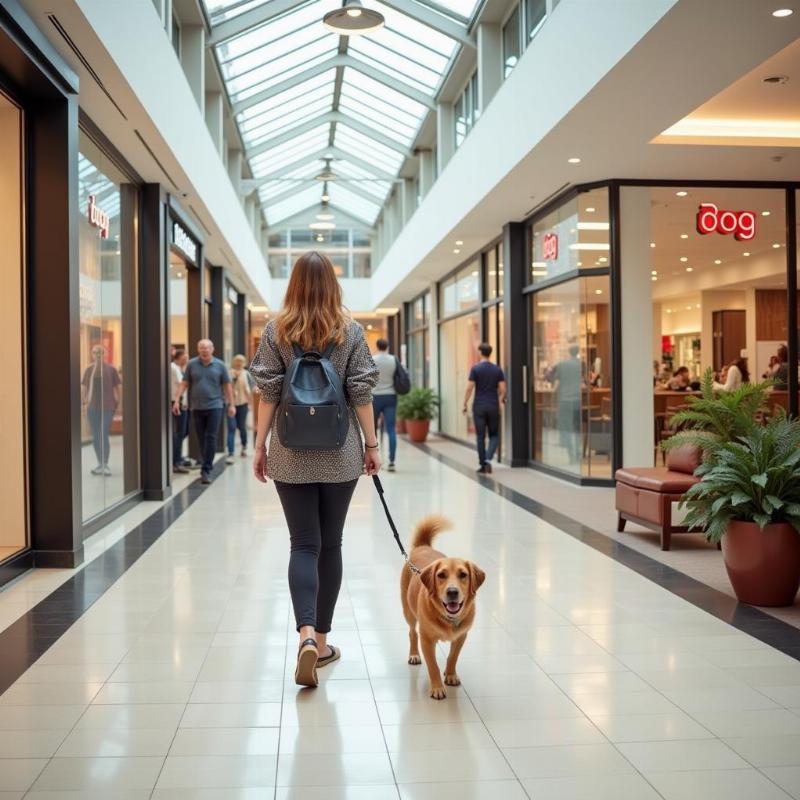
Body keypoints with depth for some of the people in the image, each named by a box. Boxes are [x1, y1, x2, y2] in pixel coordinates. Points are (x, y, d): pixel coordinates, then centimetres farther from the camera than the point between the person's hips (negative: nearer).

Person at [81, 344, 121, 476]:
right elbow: (84, 387, 8)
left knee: (104, 435, -7)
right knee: (95, 437, 10)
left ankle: (105, 464, 0)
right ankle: (100, 464, 22)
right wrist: (82, 401, -2)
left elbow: (116, 387, 3)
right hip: (93, 407, 3)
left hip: (107, 407, -3)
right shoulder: (89, 370, 8)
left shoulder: (111, 369, 1)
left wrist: (117, 402, -2)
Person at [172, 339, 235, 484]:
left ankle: (206, 470, -7)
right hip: (197, 407, 2)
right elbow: (184, 383, 3)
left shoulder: (220, 365, 2)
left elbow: (227, 386, 6)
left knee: (211, 438, -7)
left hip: (214, 406, -2)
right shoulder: (191, 364, 3)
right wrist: (176, 400, -6)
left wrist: (231, 404, 3)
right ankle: (208, 465, 24)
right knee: (202, 439, 9)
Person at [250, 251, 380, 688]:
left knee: (303, 545, 2)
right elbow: (360, 394, -2)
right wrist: (371, 444, 5)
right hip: (339, 453, 1)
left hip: (292, 454, 0)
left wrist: (260, 445, 4)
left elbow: (269, 393, -2)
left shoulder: (276, 330, 0)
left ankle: (306, 633, -18)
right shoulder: (350, 330, 0)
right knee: (330, 544, 11)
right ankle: (322, 641, 19)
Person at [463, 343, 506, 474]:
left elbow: (469, 388, -10)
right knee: (494, 435, 11)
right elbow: (503, 389, 0)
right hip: (493, 407, 2)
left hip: (479, 407, -2)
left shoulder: (475, 369, -6)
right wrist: (500, 400, 18)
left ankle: (483, 464, 7)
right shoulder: (497, 369, 2)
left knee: (480, 437, 5)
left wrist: (465, 404, 0)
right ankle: (488, 459, -11)